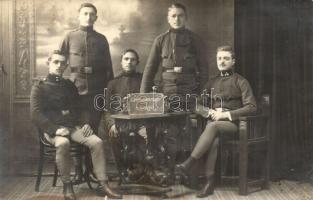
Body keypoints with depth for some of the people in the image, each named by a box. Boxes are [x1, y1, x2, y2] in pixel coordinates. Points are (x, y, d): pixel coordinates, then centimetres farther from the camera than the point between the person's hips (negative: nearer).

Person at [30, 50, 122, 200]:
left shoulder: (69, 86, 18)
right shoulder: (39, 87, 4)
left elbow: (81, 107, 22)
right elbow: (36, 114, -7)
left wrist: (86, 123, 1)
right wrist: (55, 129, -20)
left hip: (74, 126, 4)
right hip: (53, 129, -4)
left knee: (97, 142, -21)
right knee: (63, 143, -38)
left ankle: (103, 185, -17)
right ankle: (67, 186, -21)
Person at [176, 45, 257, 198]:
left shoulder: (240, 81, 8)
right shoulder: (212, 82, 21)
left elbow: (251, 107, -2)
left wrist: (227, 114, -14)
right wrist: (210, 112, -5)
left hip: (232, 123, -2)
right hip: (213, 121, 3)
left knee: (213, 127, -36)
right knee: (214, 139, -34)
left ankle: (188, 164, -39)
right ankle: (209, 182, -36)